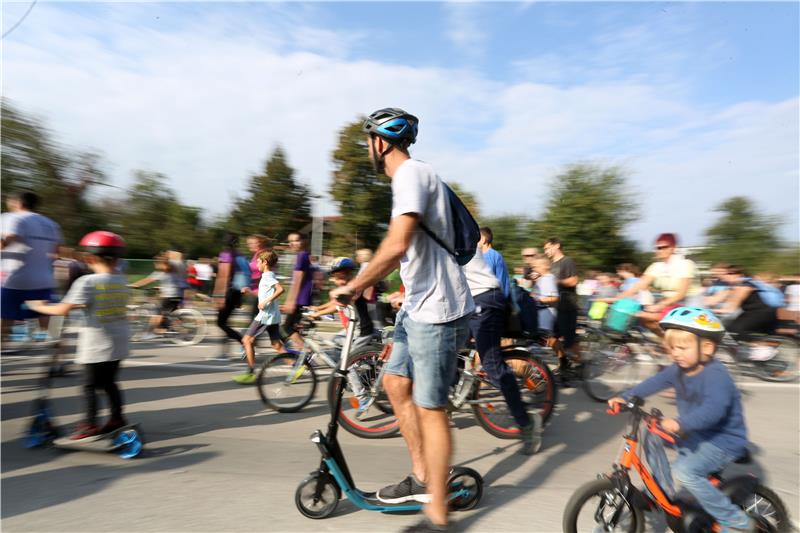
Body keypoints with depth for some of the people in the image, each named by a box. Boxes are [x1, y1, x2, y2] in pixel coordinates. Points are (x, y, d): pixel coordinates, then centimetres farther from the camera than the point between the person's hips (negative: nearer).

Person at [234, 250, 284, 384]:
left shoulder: (267, 277, -13)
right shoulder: (269, 276, 17)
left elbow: (280, 289, -28)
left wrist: (265, 302, -27)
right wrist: (250, 291, 19)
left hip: (265, 315, -9)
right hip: (273, 315, 9)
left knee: (247, 340, 2)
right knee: (277, 345, 9)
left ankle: (251, 373, 4)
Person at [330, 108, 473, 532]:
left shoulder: (411, 173, -14)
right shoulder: (412, 176, 18)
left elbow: (397, 245, -29)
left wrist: (353, 286, -20)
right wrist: (371, 281, 24)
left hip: (436, 309, -10)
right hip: (418, 304, 10)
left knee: (429, 409, -2)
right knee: (396, 383, 17)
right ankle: (421, 478, 31)